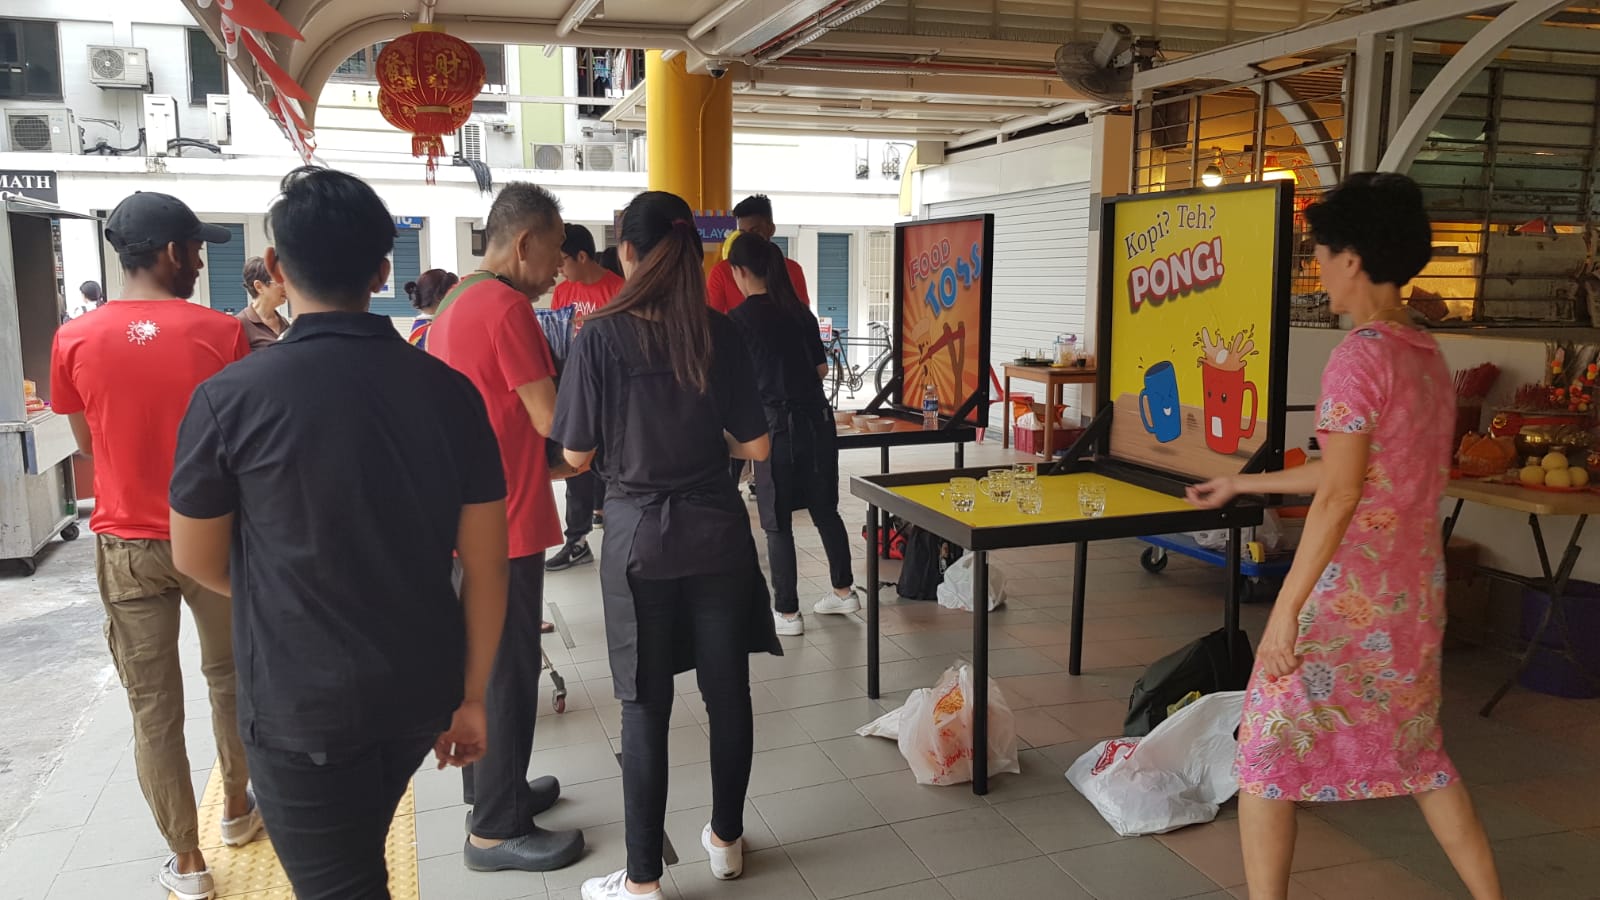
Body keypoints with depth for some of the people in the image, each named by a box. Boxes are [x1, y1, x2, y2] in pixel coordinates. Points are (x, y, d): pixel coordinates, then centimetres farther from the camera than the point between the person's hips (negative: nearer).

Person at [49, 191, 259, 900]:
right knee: (229, 677, 20)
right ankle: (237, 809, 36)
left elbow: (87, 445, 6)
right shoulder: (220, 333, -12)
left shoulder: (74, 339, -6)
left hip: (125, 543, 1)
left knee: (152, 702, 8)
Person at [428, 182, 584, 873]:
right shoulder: (508, 308, -18)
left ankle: (490, 786, 33)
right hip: (503, 522, -10)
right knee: (510, 670, 0)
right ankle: (497, 830, 11)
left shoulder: (454, 306, 13)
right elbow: (551, 419, -18)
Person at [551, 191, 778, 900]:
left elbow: (577, 454, -7)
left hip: (640, 537, -2)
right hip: (716, 531, 2)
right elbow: (756, 446, -2)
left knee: (646, 708, 6)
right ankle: (726, 840, 32)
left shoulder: (602, 336, -11)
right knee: (727, 692, 14)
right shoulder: (719, 333, -4)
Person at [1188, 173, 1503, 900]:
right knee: (1416, 752, 23)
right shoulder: (1428, 356, 10)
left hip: (1350, 594, -9)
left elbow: (1339, 496, -21)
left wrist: (1285, 609, -19)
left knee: (1266, 751, 5)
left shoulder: (1361, 355, -16)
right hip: (1416, 590, 9)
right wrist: (1242, 486, 25)